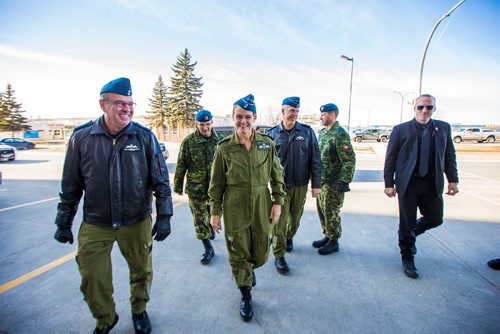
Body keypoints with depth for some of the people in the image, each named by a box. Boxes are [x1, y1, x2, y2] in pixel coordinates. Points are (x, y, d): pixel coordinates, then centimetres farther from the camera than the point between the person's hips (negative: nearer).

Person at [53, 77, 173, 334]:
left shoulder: (144, 137, -8)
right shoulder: (82, 137, -5)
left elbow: (161, 181, -5)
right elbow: (71, 186, 4)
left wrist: (164, 216, -8)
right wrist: (63, 223, 8)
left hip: (137, 223, 0)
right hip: (94, 226, 1)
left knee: (141, 272, 16)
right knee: (93, 281, 11)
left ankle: (139, 311, 46)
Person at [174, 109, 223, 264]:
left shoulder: (219, 140, 0)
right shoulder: (189, 141, -5)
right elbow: (181, 165, 0)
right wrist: (178, 186, 3)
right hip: (195, 188, -1)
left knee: (212, 212, 17)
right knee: (200, 218, 4)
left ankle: (210, 227, 51)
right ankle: (208, 248, 20)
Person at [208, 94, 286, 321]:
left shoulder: (267, 143, -1)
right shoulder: (224, 147, -5)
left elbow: (277, 175, 6)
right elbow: (216, 183, 0)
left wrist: (277, 202, 1)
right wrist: (215, 211, 0)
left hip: (262, 207, 2)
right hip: (235, 209, -1)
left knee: (261, 253, 15)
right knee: (238, 254, 9)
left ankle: (251, 269, 52)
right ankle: (245, 296, 34)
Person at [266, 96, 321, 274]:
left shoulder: (307, 132, -1)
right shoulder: (272, 134, -1)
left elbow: (315, 159, 0)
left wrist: (316, 183, -2)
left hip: (301, 185, 2)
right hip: (280, 185, -1)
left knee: (295, 217, 17)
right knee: (279, 220, -2)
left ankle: (289, 238, 45)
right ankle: (279, 255, 11)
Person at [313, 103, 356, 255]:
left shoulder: (340, 134, -15)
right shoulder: (322, 132, 12)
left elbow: (349, 160, -18)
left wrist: (344, 181, -20)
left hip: (333, 183, -8)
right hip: (321, 180, 8)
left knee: (331, 212, 2)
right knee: (322, 210, 16)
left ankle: (333, 242, 19)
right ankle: (327, 236, 33)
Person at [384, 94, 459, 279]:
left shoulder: (443, 128, 8)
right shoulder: (400, 129, -3)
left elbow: (449, 156, 12)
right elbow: (390, 158, -3)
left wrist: (453, 179, 6)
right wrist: (389, 184, -7)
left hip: (433, 184, 4)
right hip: (407, 184, -3)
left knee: (435, 219, 9)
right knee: (407, 224, 5)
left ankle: (410, 233, 39)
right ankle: (407, 259, 24)